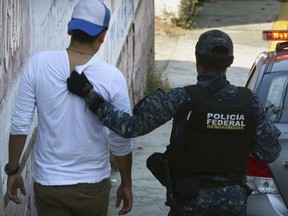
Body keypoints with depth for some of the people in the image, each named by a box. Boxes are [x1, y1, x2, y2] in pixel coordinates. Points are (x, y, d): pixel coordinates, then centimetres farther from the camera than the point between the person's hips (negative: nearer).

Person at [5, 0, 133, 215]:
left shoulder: (38, 64, -10)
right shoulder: (112, 77, -12)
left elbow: (20, 124, -8)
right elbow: (121, 141, -7)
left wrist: (13, 170, 4)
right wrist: (126, 183, 7)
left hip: (49, 184, 0)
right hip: (94, 184, 0)